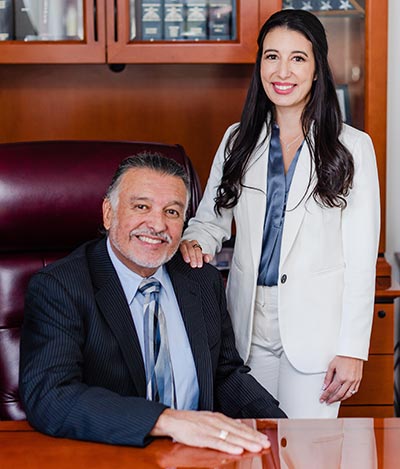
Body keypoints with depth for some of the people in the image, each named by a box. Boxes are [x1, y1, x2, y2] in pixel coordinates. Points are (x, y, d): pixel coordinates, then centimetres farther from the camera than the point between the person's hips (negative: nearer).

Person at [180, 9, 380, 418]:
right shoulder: (238, 140, 7)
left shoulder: (351, 147, -3)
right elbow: (210, 218, 13)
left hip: (315, 327, -3)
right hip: (248, 323, 3)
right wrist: (194, 243, -11)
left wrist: (353, 349, -9)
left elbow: (361, 258, -5)